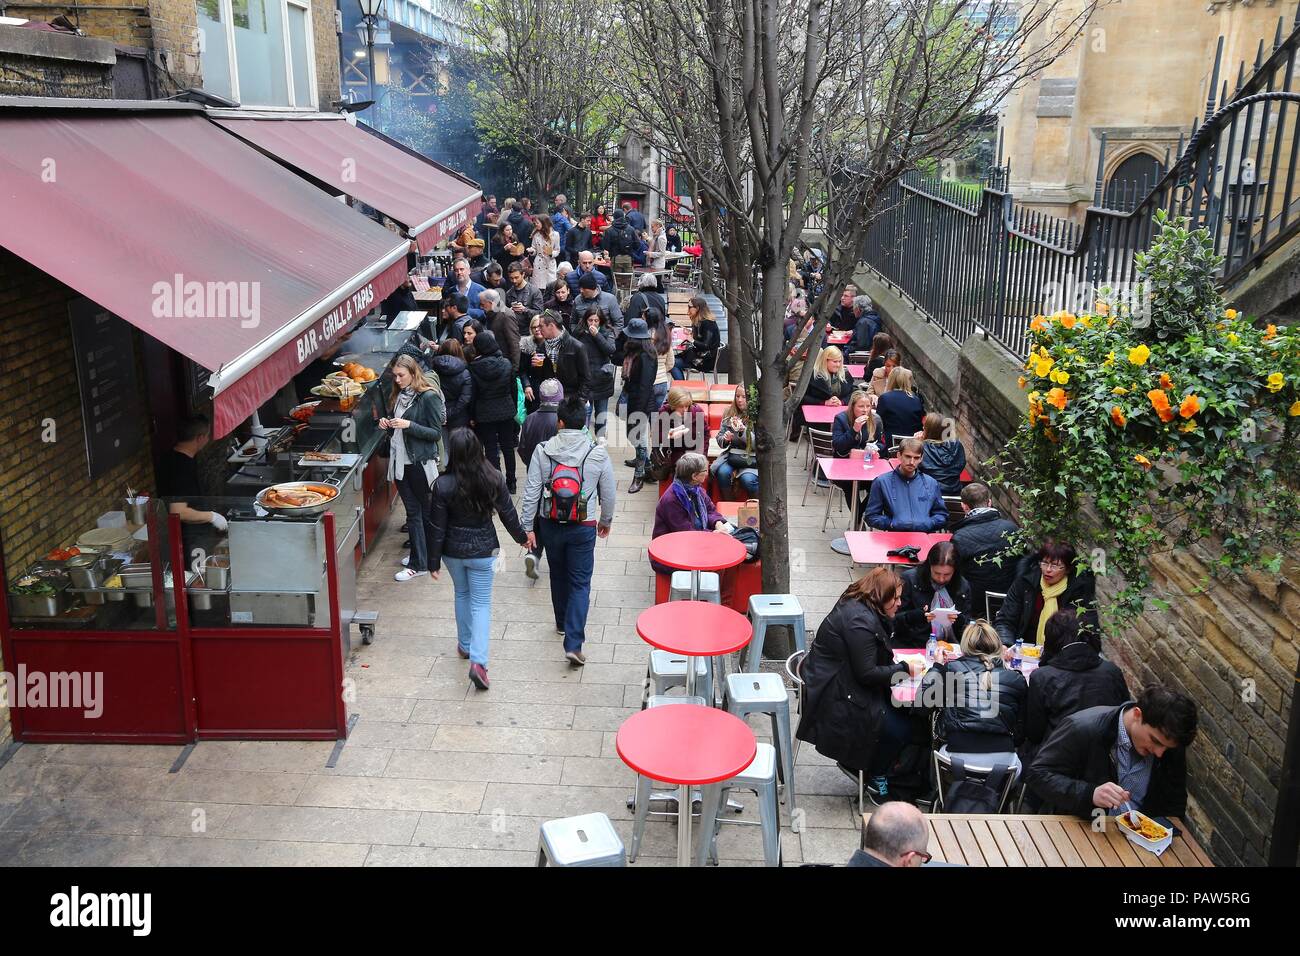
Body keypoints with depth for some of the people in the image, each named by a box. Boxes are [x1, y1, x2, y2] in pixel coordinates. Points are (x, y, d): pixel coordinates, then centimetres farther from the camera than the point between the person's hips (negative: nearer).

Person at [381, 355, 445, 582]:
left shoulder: (428, 397, -14)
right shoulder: (399, 395, 8)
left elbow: (436, 433, -14)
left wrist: (409, 425, -23)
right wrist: (388, 423, -2)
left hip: (420, 463, -7)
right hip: (401, 460, 7)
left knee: (425, 510, 6)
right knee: (412, 511, 13)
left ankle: (419, 563, 12)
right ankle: (419, 556, 22)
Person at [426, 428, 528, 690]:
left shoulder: (443, 485, -18)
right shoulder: (493, 479, -14)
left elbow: (437, 527, -11)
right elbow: (508, 513, -2)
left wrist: (434, 562, 0)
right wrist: (521, 536, 17)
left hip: (453, 550, 0)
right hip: (483, 550, 0)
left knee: (462, 594, 25)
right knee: (481, 603, 6)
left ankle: (465, 645, 40)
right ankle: (478, 661, -9)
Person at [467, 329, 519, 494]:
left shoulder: (474, 368, -14)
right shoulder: (506, 363, -6)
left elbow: (472, 394, -9)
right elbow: (513, 388, 2)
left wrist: (472, 417, 1)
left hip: (485, 415, -3)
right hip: (506, 412, 3)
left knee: (491, 450, 6)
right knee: (508, 447, 15)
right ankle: (511, 483, 24)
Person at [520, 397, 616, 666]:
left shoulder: (542, 451, -10)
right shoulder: (598, 453, -10)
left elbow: (531, 492, -8)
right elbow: (608, 493, -1)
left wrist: (528, 527, 1)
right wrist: (606, 521, 17)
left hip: (550, 525, 2)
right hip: (583, 527, -2)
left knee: (558, 575, 23)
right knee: (580, 584, 4)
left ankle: (562, 623, 44)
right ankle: (574, 644, -5)